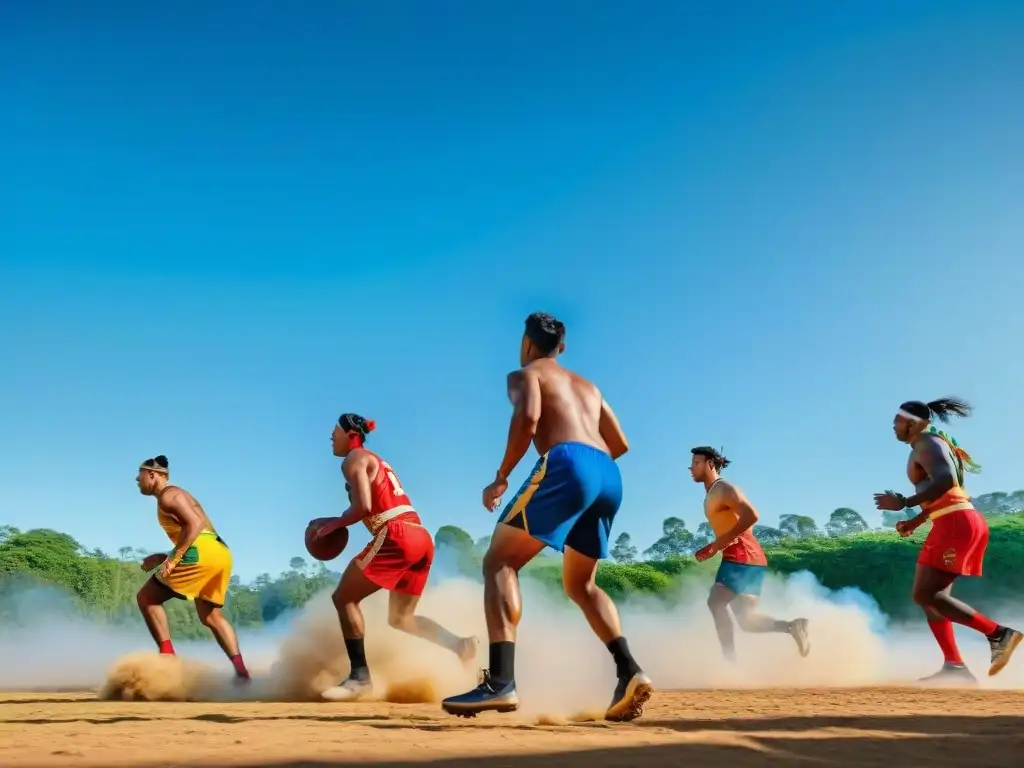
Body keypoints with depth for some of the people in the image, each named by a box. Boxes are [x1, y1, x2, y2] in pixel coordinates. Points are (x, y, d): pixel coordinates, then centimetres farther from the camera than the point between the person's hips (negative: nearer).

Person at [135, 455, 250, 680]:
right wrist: (163, 558, 26)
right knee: (211, 616, 18)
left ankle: (168, 657, -9)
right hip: (221, 553, 10)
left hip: (202, 552, -10)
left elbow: (195, 524, -15)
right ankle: (241, 669, 4)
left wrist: (173, 559, -18)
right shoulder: (177, 495, 30)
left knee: (147, 598, 0)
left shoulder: (168, 496, -1)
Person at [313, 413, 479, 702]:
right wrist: (341, 524, 24)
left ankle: (360, 676, -10)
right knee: (400, 618, 18)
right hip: (421, 537, 9)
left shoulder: (354, 459, 1)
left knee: (344, 598, -1)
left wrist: (333, 525, 3)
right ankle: (460, 644, -2)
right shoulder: (376, 461, 29)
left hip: (396, 538, -9)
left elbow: (364, 507, -11)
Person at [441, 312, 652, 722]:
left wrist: (500, 478, -1)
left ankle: (500, 682, -18)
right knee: (579, 584, 21)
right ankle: (629, 672, 1)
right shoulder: (587, 386, 34)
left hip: (567, 464, -7)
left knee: (499, 561, -1)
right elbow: (620, 444, 32)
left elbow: (528, 416, -8)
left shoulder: (525, 374, 14)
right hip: (609, 476, 7)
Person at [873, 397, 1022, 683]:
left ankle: (998, 633, -17)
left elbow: (945, 480, -25)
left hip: (956, 524, -11)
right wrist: (914, 522, 26)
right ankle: (955, 666, 0)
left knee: (925, 595, -13)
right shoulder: (930, 447, 24)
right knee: (931, 597, 8)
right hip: (958, 524, 11)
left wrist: (904, 503, -21)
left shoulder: (926, 444, -7)